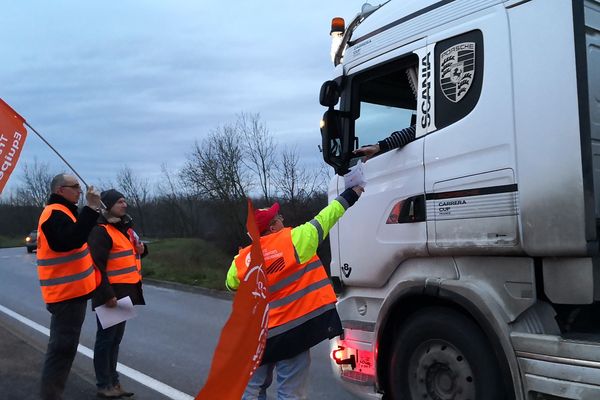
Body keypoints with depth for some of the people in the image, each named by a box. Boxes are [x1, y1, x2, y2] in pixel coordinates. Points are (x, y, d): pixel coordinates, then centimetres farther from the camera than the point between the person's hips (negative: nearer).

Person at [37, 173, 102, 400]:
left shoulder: (61, 213, 19)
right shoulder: (55, 213, -15)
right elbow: (72, 240, -33)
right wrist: (91, 208, -31)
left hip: (69, 290, 11)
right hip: (67, 292, -11)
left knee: (63, 346, 17)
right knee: (62, 347, -8)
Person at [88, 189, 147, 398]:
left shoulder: (125, 227, 16)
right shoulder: (100, 231, -14)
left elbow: (129, 253, 30)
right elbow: (97, 266, -20)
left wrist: (141, 249, 6)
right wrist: (107, 294, -24)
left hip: (125, 293, 9)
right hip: (110, 295, -9)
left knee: (115, 339, 16)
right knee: (106, 339, 0)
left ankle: (113, 381, 26)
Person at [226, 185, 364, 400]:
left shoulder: (242, 260, -2)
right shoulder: (293, 239, -12)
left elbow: (231, 285, 17)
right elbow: (323, 220, -3)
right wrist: (350, 195, 8)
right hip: (294, 330, -4)